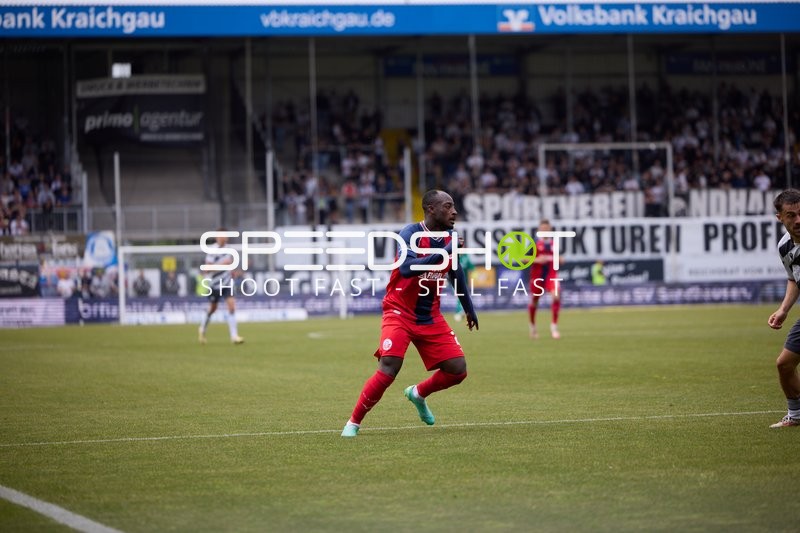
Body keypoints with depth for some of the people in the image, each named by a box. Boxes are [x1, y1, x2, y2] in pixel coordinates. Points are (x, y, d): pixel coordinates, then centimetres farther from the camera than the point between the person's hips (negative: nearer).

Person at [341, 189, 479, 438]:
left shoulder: (448, 239, 3)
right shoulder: (411, 234, -16)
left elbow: (456, 273, 22)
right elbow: (406, 268, -35)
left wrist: (469, 308, 28)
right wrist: (443, 253, -38)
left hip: (430, 317, 6)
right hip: (400, 313, -6)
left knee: (457, 370, -2)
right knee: (388, 369, -23)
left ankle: (418, 394, 28)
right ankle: (353, 422, -5)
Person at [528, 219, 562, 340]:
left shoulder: (554, 243, 6)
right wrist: (537, 260, -18)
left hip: (551, 274, 1)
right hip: (537, 275, -1)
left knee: (556, 296, -23)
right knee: (534, 301, 11)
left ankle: (554, 325, -14)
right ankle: (532, 325, 37)